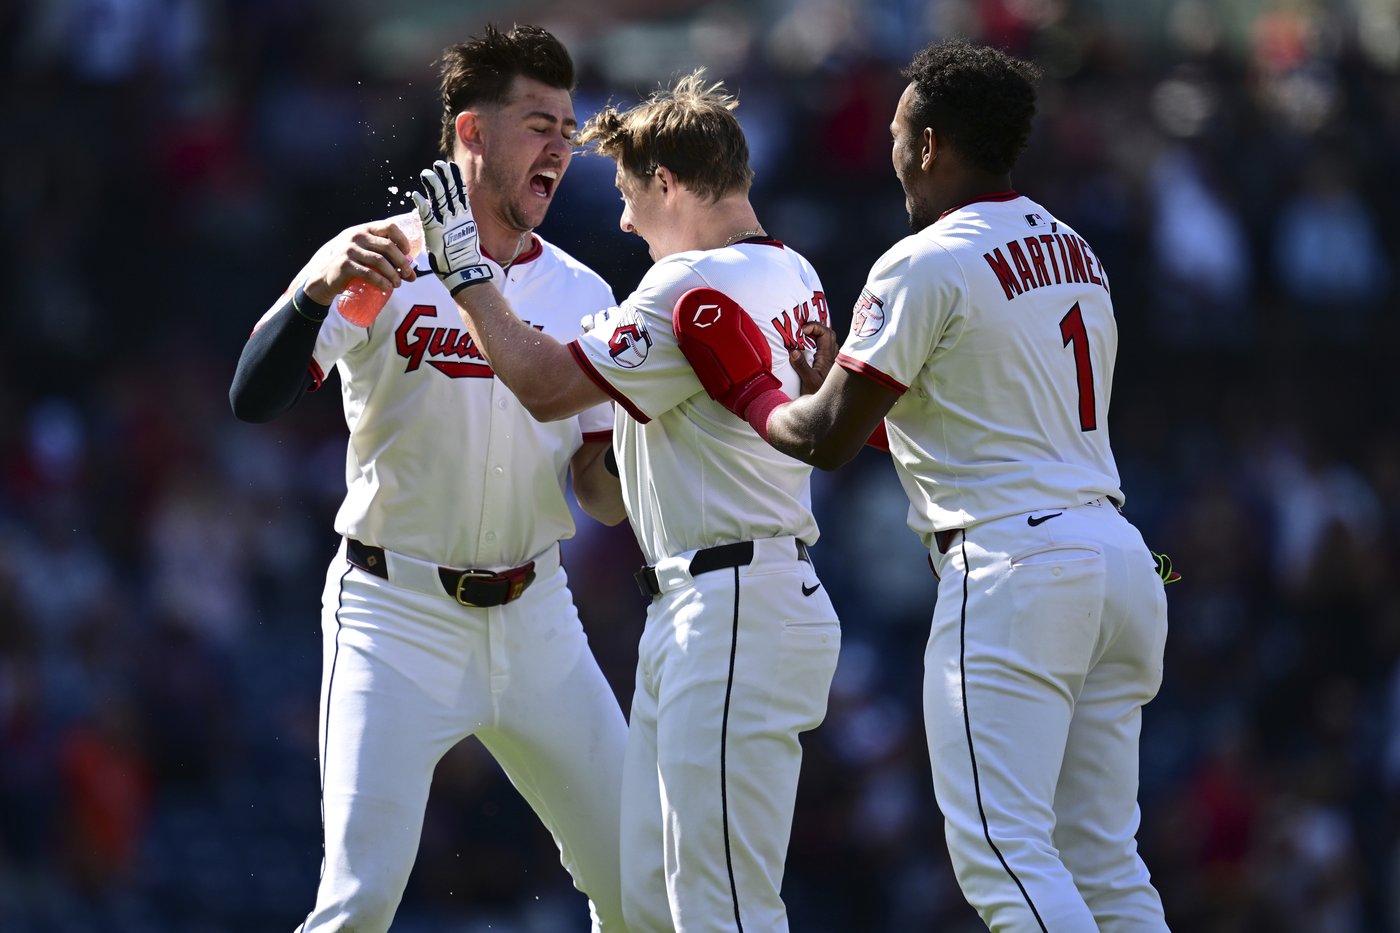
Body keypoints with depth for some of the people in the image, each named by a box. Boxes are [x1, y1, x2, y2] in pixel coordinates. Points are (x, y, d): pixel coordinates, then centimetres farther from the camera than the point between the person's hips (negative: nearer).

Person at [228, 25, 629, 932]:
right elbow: (254, 398, -20)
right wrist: (320, 290, -36)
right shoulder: (382, 264, -7)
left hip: (535, 618, 5)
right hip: (398, 615, -5)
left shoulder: (583, 294, 7)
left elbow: (604, 496, 8)